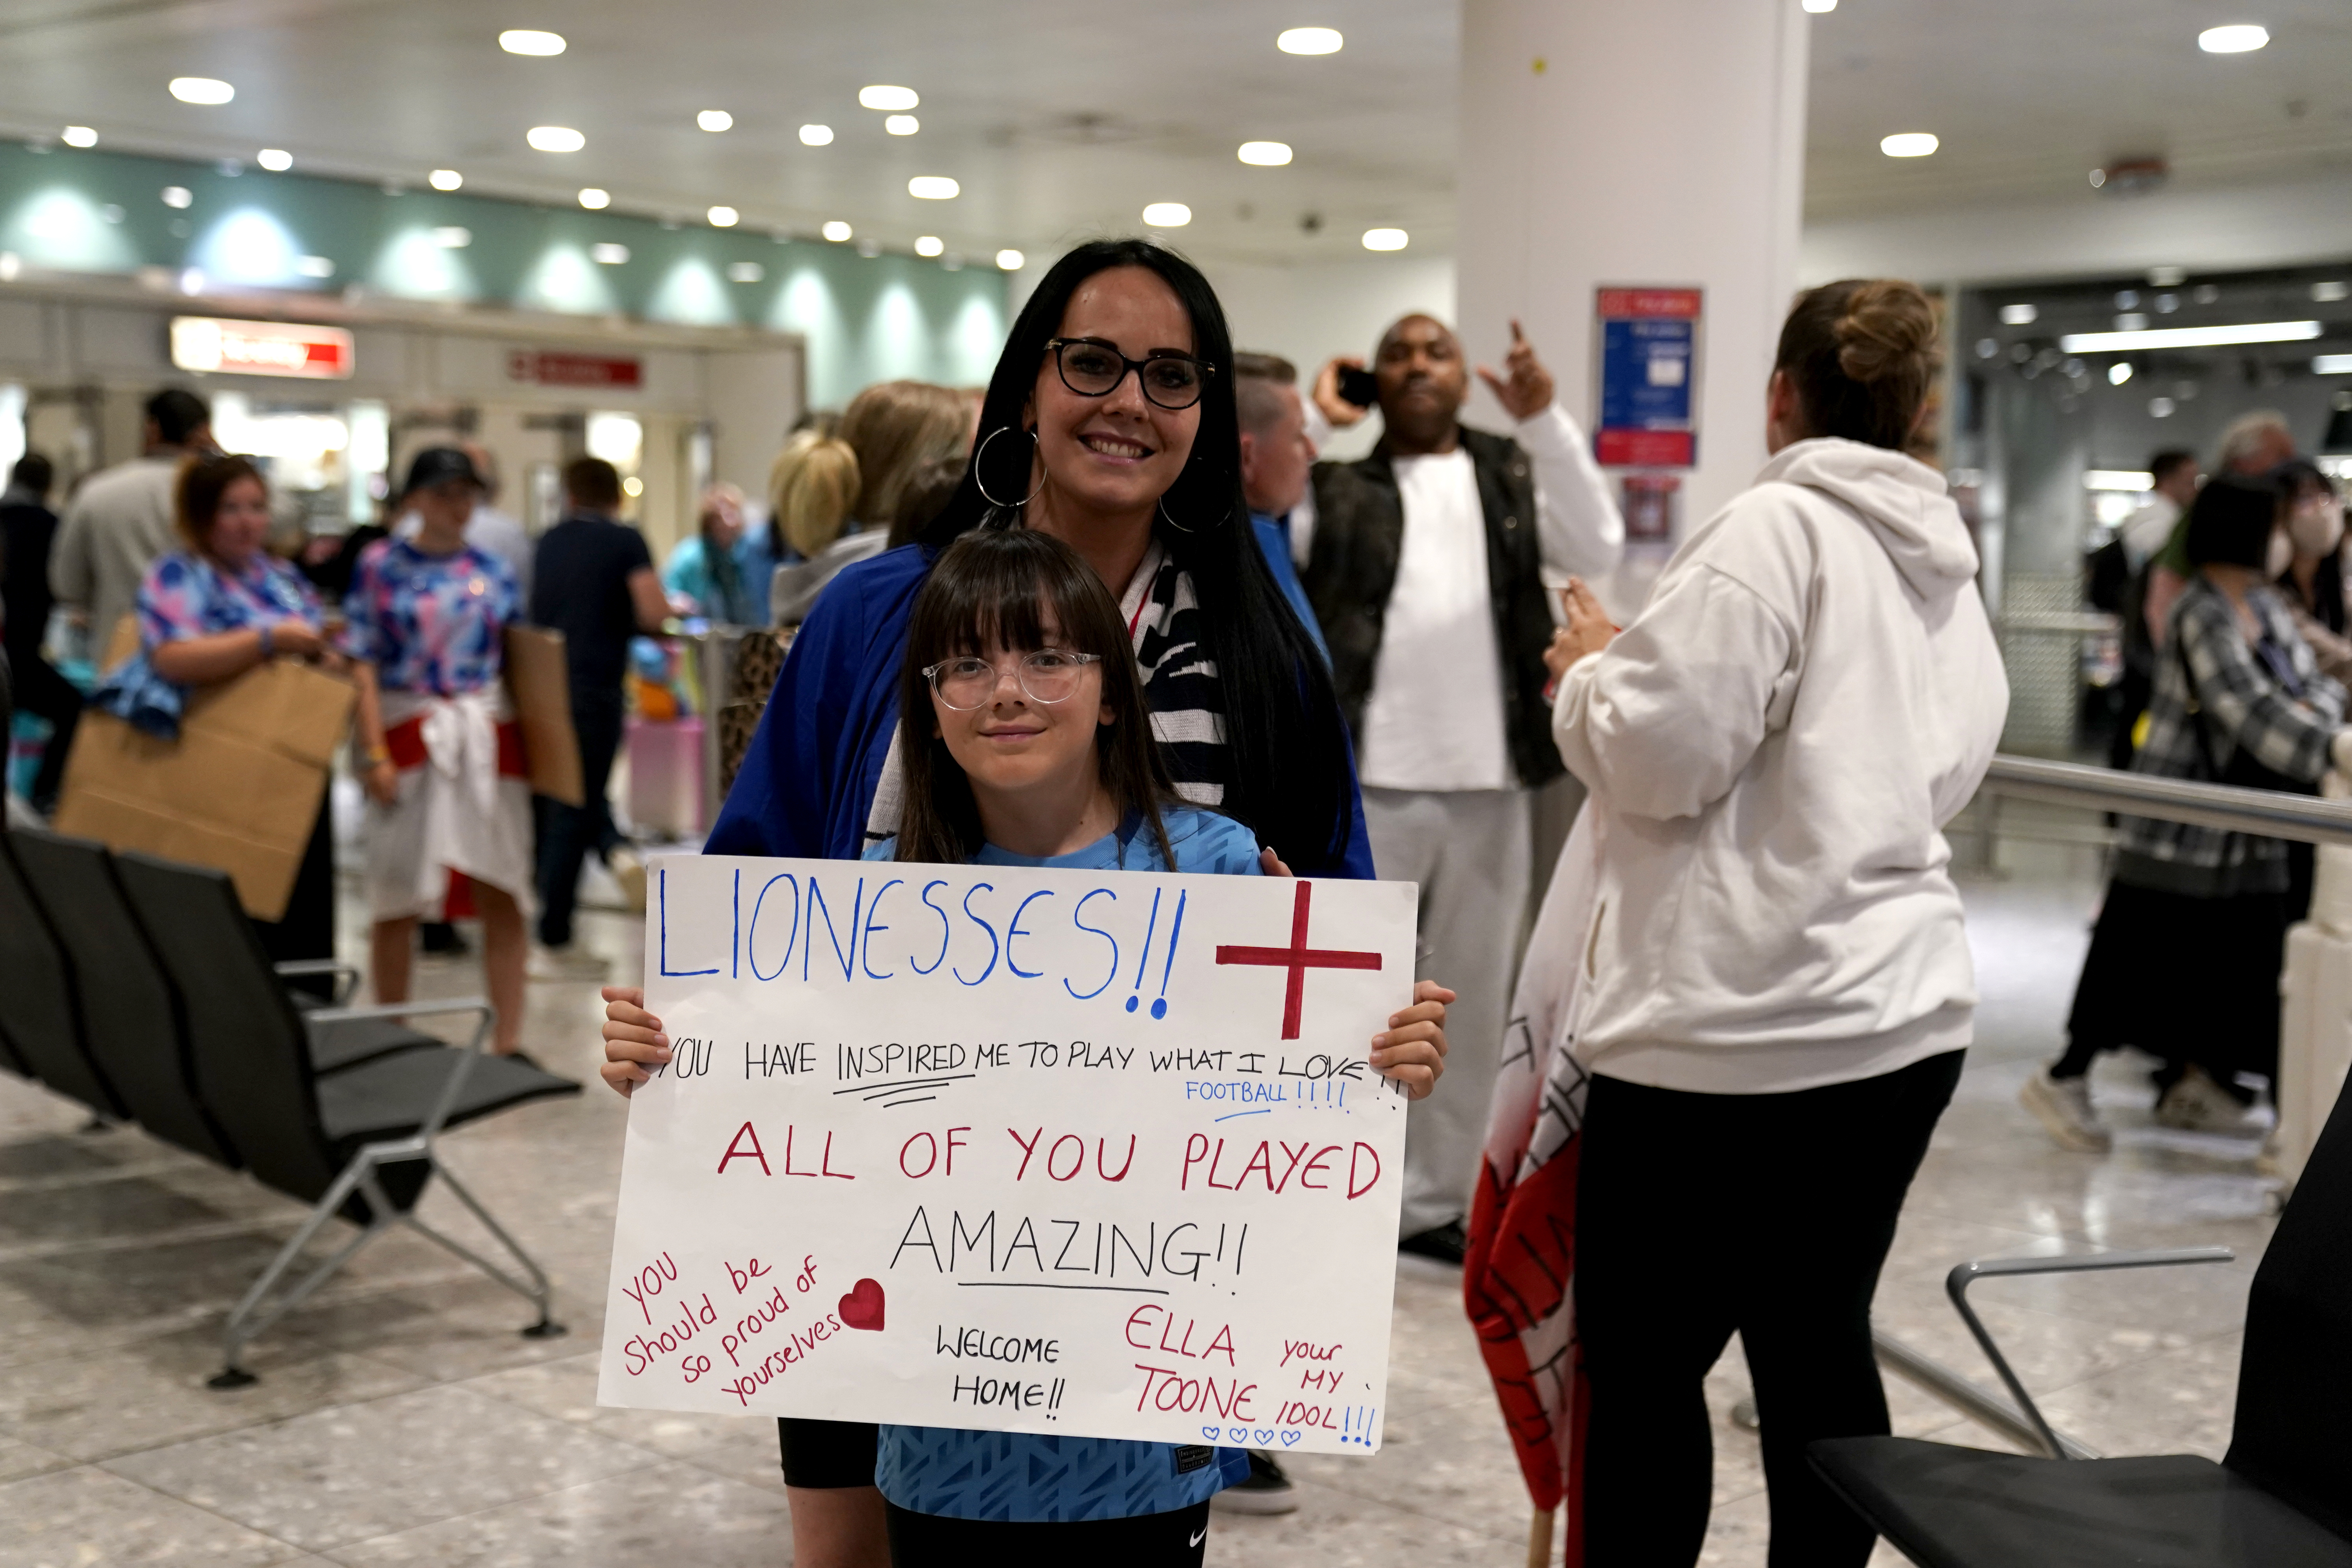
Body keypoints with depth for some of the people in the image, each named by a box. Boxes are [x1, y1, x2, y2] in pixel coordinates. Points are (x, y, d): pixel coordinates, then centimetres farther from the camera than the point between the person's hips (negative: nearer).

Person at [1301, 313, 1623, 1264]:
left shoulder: (1513, 473, 11)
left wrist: (1545, 420, -12)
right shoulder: (1334, 480, 6)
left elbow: (1596, 550, -4)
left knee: (1472, 1004, 11)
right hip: (1364, 782, -3)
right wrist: (1315, 425, -9)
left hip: (1489, 784, 3)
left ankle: (1437, 1200, 23)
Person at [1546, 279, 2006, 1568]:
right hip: (1903, 1016, 8)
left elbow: (1661, 753, -15)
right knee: (1819, 1342, 16)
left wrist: (1592, 668, 4)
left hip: (1735, 1027, -8)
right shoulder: (1947, 567, 14)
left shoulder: (1774, 528, -11)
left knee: (1644, 1365, 3)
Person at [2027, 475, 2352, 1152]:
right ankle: (2066, 1077, 5)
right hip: (2180, 824, -9)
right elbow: (2249, 709, -31)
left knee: (2234, 951, 11)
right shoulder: (2203, 615, -19)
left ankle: (2187, 1084, 24)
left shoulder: (2263, 606, 9)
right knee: (2143, 946, -6)